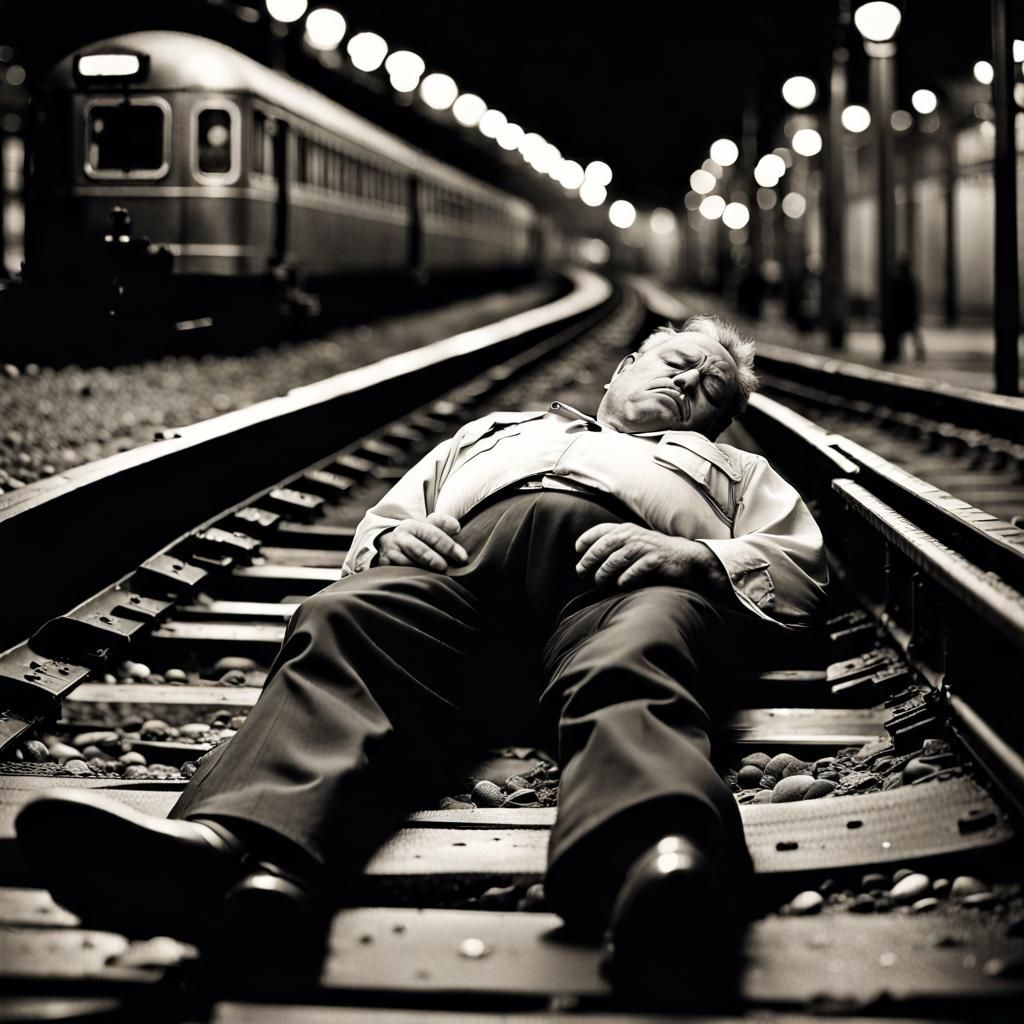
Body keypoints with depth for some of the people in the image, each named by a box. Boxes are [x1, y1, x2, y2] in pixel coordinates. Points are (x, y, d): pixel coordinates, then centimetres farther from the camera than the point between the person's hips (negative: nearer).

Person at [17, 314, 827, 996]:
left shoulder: (735, 472, 43)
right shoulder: (495, 433, 46)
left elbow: (802, 568, 23)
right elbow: (375, 527, 35)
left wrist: (697, 556, 1)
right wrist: (394, 537, 8)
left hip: (629, 562, -1)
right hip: (468, 548, 2)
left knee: (627, 677, -40)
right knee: (343, 631, -33)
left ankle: (655, 863, -74)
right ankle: (235, 845, -62)